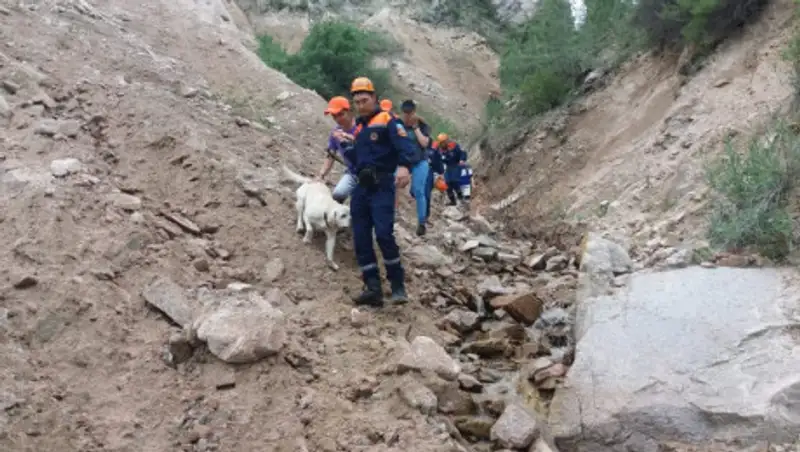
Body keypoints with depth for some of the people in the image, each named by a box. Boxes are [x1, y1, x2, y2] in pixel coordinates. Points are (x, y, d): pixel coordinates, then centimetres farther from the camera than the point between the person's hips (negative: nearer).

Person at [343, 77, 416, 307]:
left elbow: (405, 145, -20)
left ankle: (398, 285, -5)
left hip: (382, 186, -7)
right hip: (361, 187, 7)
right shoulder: (356, 126, 20)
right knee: (361, 239, 0)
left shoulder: (387, 120, -2)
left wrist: (404, 166, -37)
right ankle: (373, 288, 4)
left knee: (384, 234, -19)